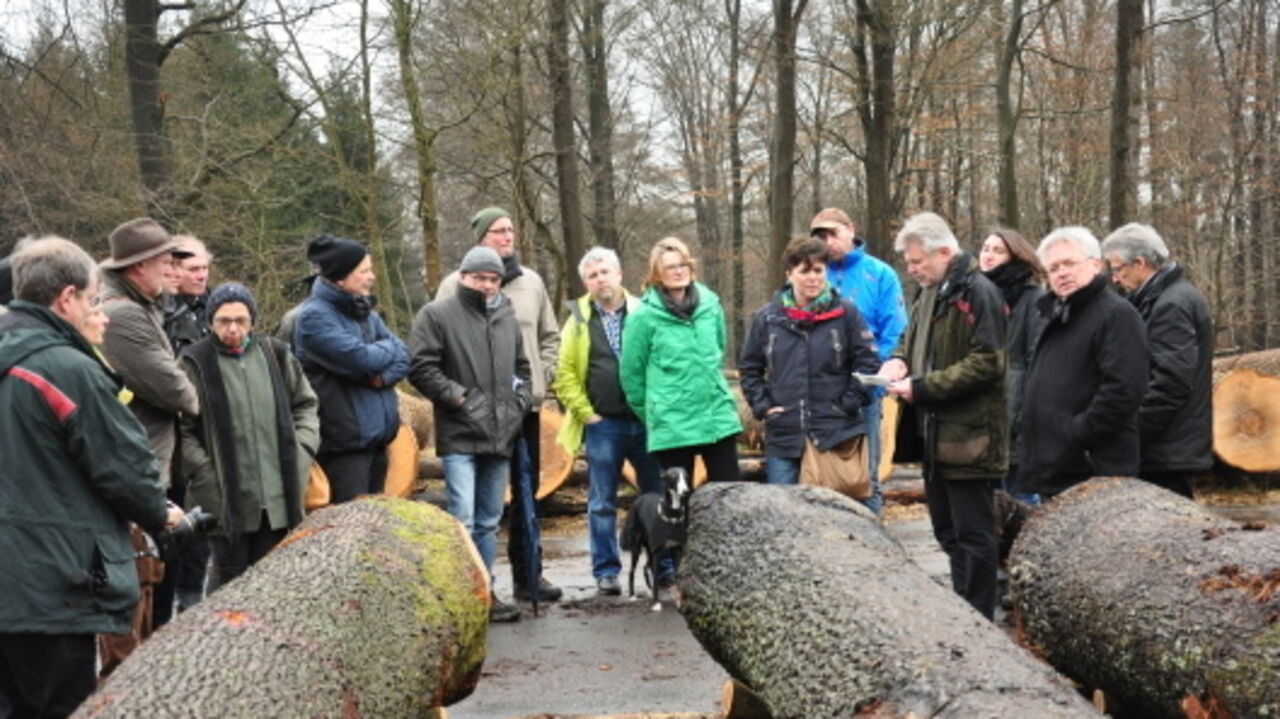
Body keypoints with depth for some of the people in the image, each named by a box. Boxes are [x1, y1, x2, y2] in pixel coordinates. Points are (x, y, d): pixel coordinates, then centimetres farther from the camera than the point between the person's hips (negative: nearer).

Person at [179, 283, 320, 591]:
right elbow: (182, 431, -5)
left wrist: (301, 449, 4)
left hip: (277, 496, 4)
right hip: (227, 499, -4)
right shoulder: (195, 363, -5)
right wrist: (207, 474, -12)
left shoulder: (275, 354, 6)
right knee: (230, 575, 4)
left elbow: (305, 404, 17)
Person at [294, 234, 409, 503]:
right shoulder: (315, 317, -12)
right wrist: (387, 348, -1)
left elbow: (403, 357, 10)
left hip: (378, 435, 8)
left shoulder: (364, 311, 14)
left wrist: (385, 375, -12)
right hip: (345, 440, -8)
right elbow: (361, 359, -22)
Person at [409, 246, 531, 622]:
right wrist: (457, 395, -14)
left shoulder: (506, 317, 16)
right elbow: (421, 367, -10)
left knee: (489, 521, 13)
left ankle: (484, 592, 21)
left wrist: (521, 399, 12)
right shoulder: (437, 314, -4)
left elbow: (521, 366, 27)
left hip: (500, 435, 6)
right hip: (459, 435, -6)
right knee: (462, 519, -12)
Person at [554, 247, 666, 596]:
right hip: (602, 425, 0)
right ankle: (606, 571, 14)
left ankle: (667, 567, 17)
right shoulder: (579, 321, 5)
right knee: (602, 504, 5)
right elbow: (564, 375, 2)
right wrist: (586, 413, -4)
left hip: (646, 420, 1)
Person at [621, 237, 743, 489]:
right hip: (672, 427, -3)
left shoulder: (710, 304, 4)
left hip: (719, 418, 4)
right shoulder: (644, 316, -8)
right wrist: (651, 413, 8)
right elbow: (631, 372, -1)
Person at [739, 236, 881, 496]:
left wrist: (848, 403, -7)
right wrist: (762, 406, 1)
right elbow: (749, 368, 13)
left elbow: (868, 362, 0)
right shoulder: (767, 318, 6)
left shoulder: (846, 313, -1)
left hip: (837, 435, -2)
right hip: (783, 437, 2)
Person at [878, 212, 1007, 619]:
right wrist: (899, 360, 4)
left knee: (973, 536, -1)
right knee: (948, 531, 18)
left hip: (968, 437, -9)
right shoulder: (929, 294, 14)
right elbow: (914, 340, 28)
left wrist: (922, 387, -21)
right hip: (934, 434, 10)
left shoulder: (978, 294, -15)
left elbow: (986, 363, -21)